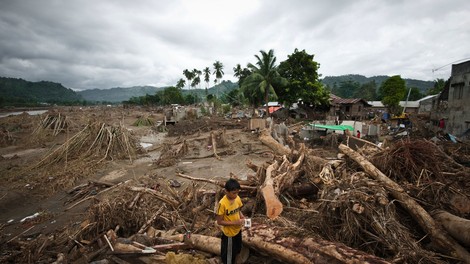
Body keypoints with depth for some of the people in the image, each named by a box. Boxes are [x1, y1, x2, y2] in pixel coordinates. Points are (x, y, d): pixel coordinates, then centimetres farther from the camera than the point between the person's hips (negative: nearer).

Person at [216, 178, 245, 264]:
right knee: (228, 254, 16)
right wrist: (235, 222, -27)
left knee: (237, 250, 28)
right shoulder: (222, 203, -30)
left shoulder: (237, 198, -11)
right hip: (229, 233, -6)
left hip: (238, 230, 6)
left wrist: (242, 216, -13)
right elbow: (219, 222, -22)